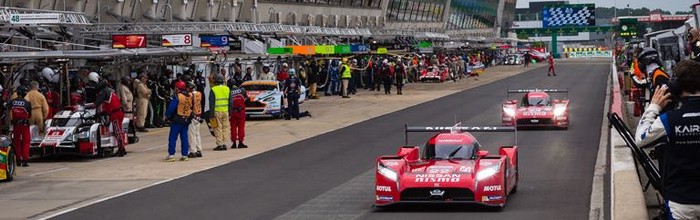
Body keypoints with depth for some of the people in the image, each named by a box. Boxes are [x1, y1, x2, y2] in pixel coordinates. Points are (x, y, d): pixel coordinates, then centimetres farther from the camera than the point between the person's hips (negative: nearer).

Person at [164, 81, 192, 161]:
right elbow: (192, 108, 13)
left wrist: (167, 115, 0)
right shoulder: (190, 97, 6)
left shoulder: (177, 97, -13)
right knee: (184, 138, 10)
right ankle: (185, 155, 9)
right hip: (186, 120, 6)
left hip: (177, 120, -6)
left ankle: (171, 155, -3)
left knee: (172, 138, -1)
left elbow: (171, 108, -16)